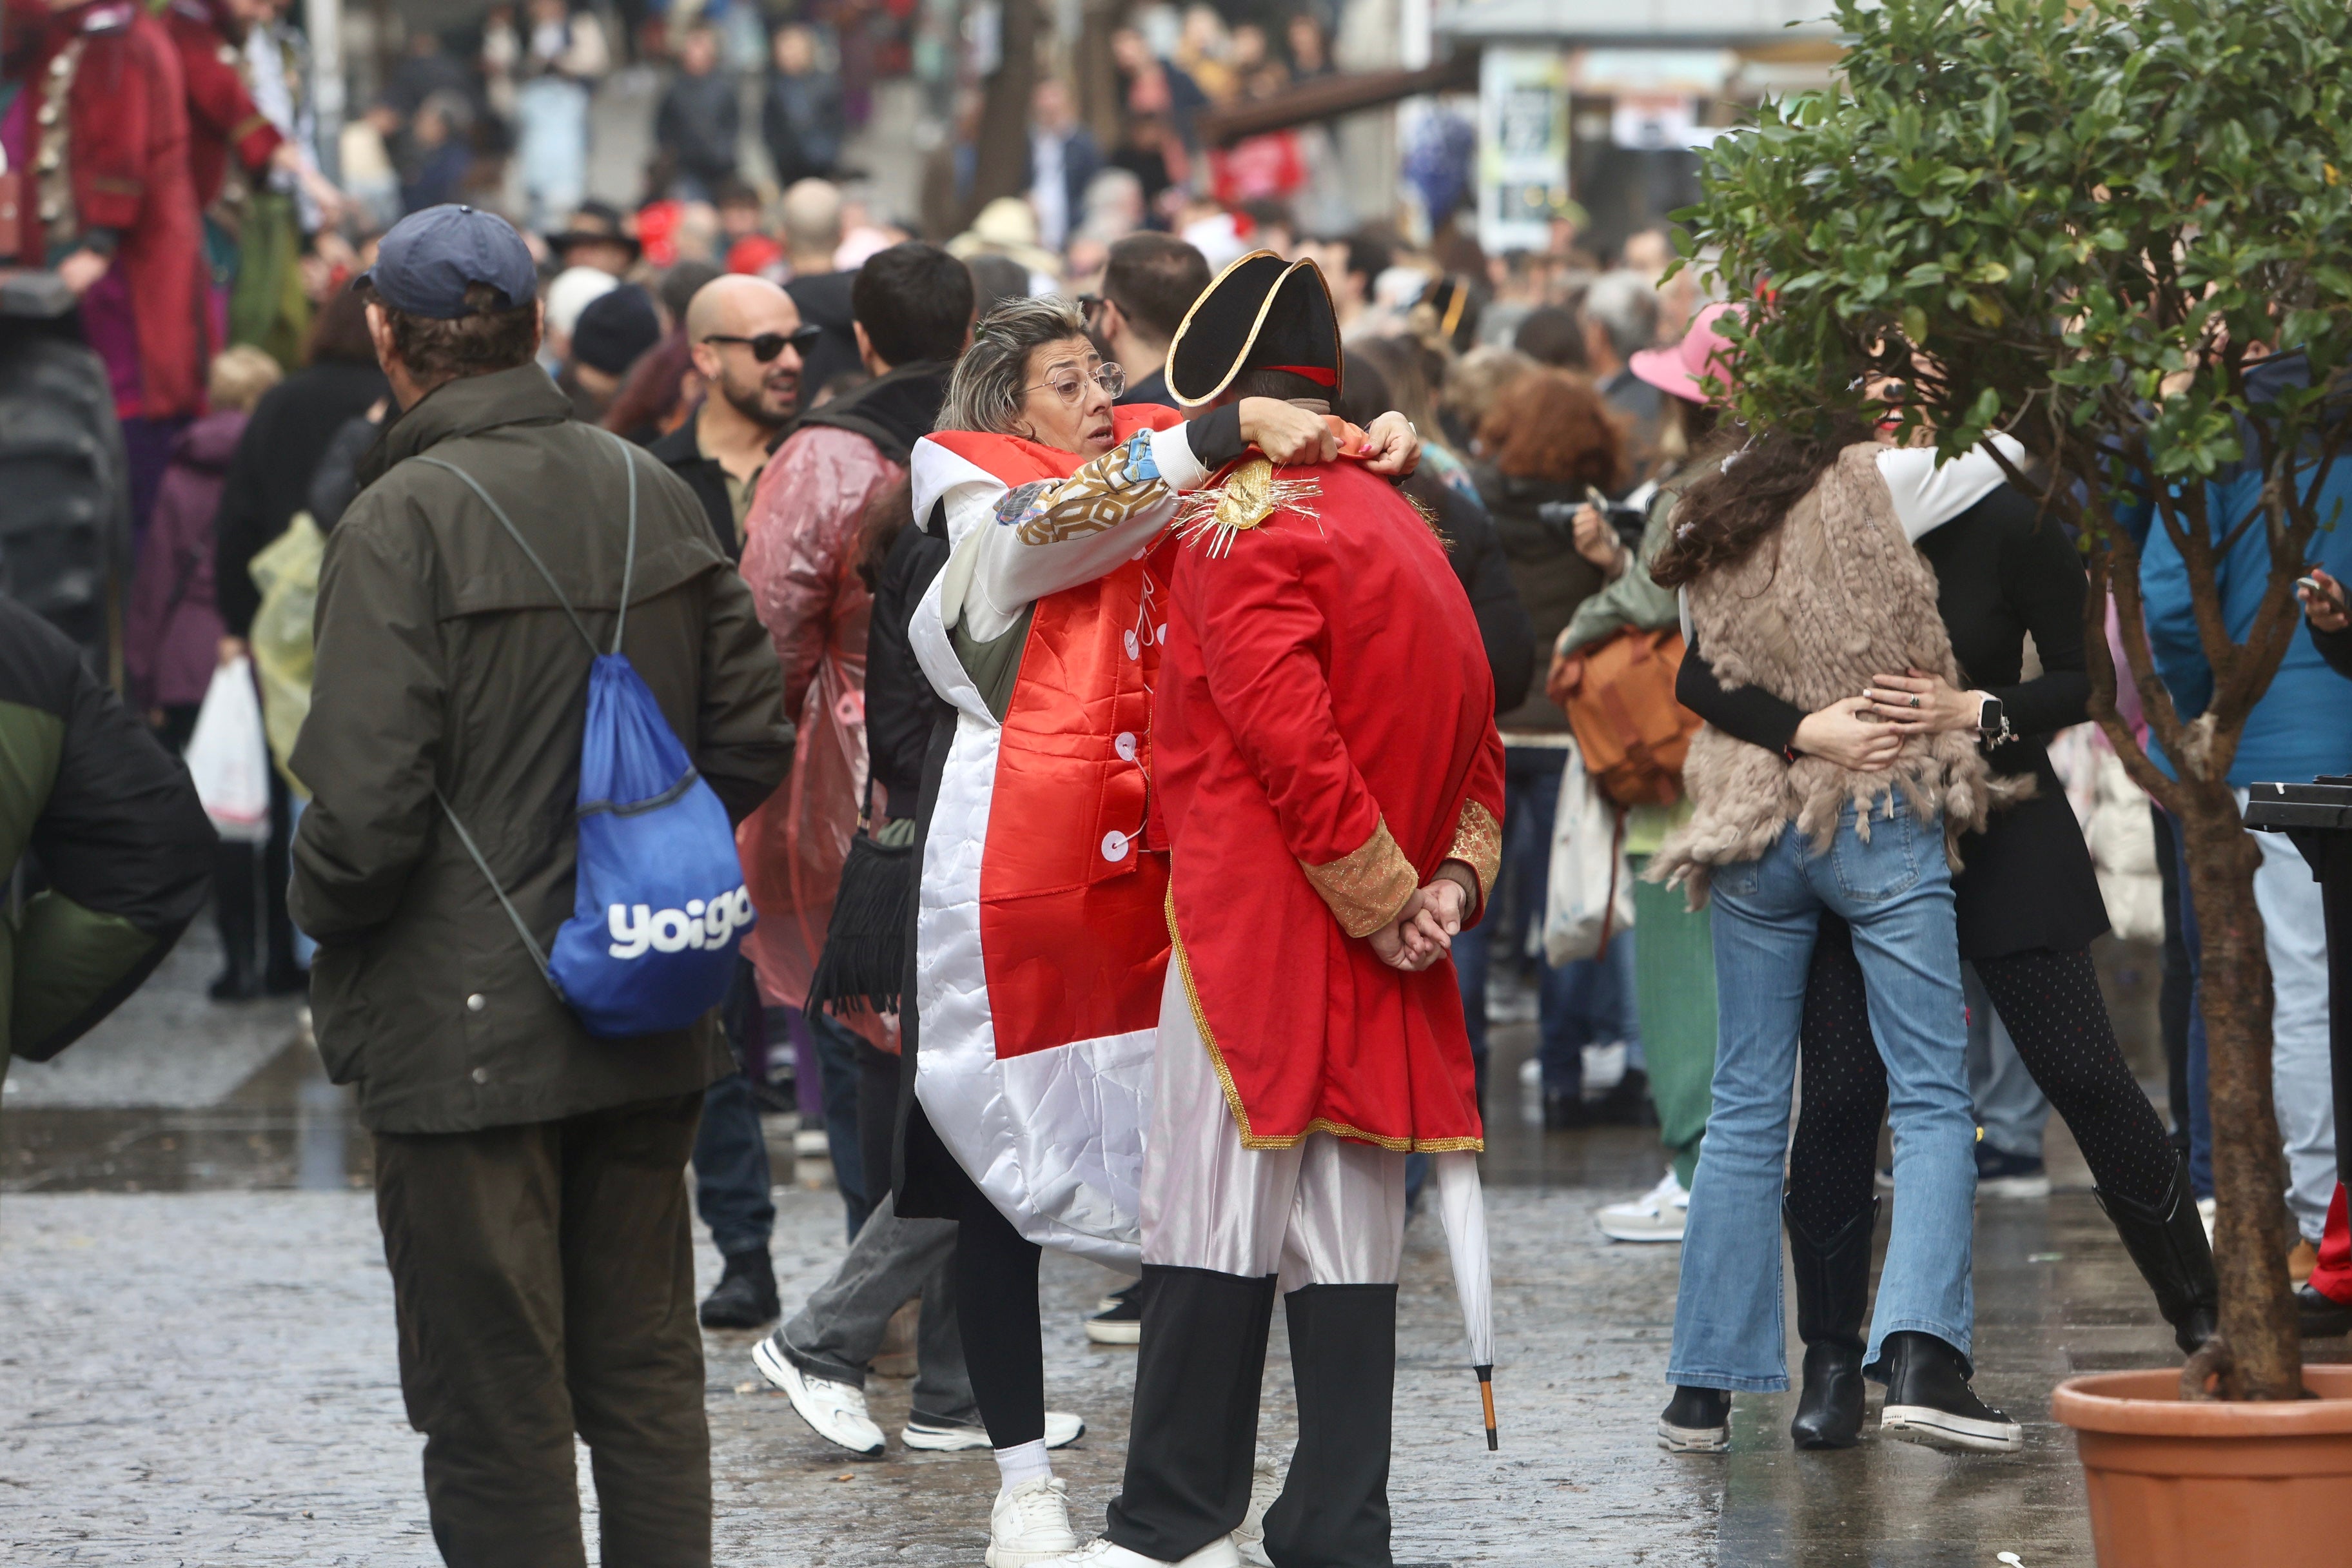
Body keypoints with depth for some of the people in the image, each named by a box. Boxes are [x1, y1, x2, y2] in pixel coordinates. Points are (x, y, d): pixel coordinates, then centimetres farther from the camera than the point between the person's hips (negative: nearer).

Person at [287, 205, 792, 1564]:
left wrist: (328, 937, 0)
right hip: (648, 1025, 6)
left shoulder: (404, 519, -15)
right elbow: (755, 740, 8)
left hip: (466, 1030, -6)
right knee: (647, 1377, 14)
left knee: (496, 1406, 1)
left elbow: (367, 803, -19)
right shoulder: (658, 495, 4)